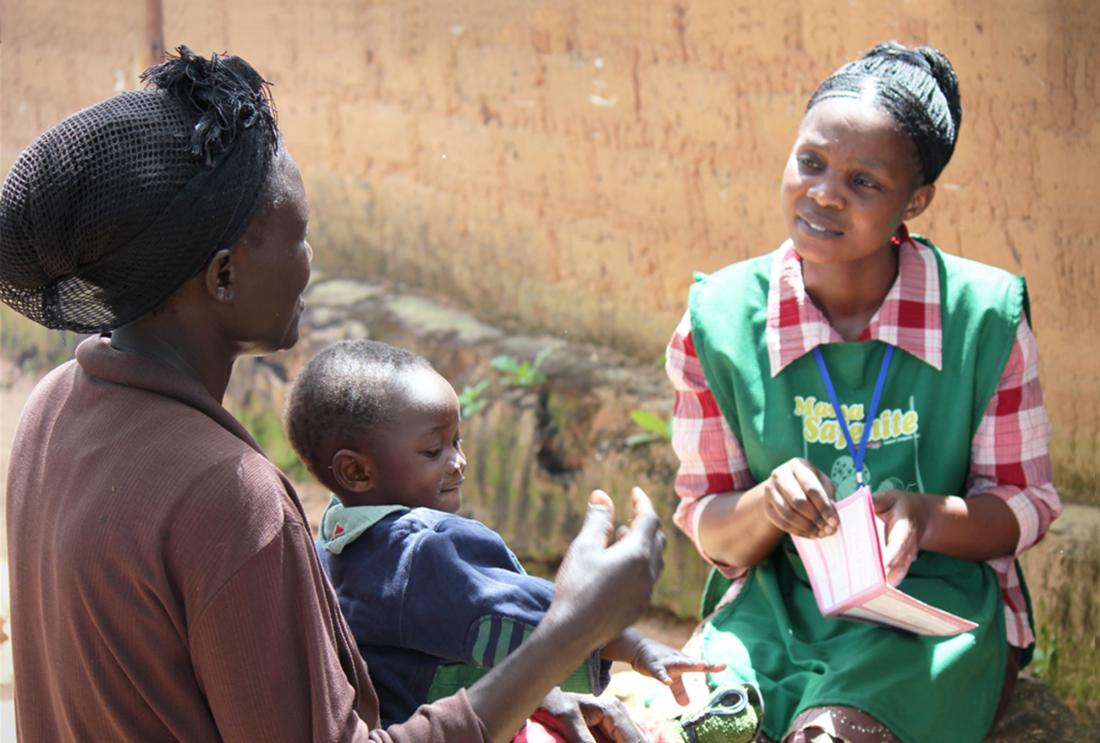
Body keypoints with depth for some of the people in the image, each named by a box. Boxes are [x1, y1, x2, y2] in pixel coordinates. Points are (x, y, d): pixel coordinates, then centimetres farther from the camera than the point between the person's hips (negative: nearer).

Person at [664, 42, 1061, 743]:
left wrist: (926, 517, -19)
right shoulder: (719, 320, -2)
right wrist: (769, 506, -19)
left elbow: (1027, 507, 2)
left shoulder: (985, 316, -6)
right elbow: (705, 522, 5)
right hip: (775, 609, 1)